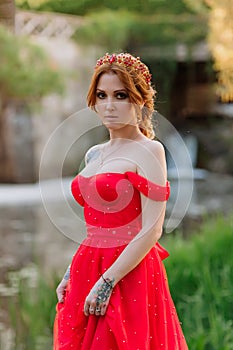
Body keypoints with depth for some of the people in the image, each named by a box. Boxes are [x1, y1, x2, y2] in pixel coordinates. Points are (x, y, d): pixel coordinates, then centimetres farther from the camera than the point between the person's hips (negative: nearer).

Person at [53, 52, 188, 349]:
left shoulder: (149, 151, -9)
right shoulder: (94, 155, 13)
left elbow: (152, 230, -15)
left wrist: (107, 281, -18)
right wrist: (70, 275, 9)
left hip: (128, 273, -7)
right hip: (88, 267, 7)